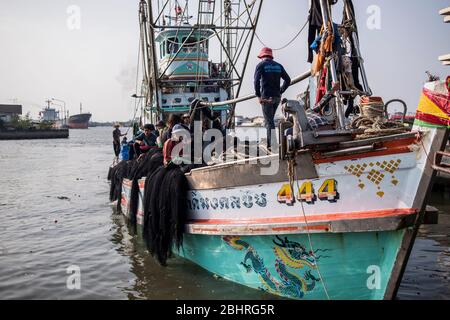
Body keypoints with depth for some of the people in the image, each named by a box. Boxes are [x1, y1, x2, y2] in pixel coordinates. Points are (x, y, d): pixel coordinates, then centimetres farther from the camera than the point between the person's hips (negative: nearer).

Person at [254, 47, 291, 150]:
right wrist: (280, 91, 11)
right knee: (270, 120, 18)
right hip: (277, 97, 5)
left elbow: (256, 81, -15)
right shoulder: (278, 66, 13)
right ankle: (268, 143, 22)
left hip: (266, 97, -5)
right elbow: (288, 80, 9)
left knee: (269, 122, -3)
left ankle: (273, 144, -8)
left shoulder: (261, 65, -2)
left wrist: (258, 96, -11)